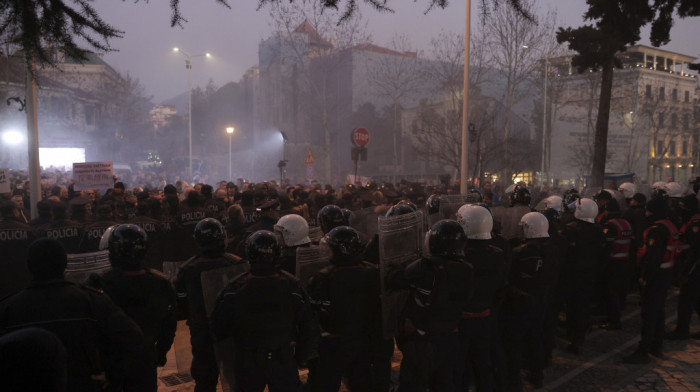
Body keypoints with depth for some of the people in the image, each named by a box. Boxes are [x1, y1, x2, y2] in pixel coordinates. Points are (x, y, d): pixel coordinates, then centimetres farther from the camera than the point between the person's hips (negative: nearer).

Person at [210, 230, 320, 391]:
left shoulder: (234, 289, -17)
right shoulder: (292, 286, -16)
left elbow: (218, 328, -6)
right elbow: (309, 329, -9)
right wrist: (301, 358, 6)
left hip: (247, 365, 0)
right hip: (284, 361, 0)